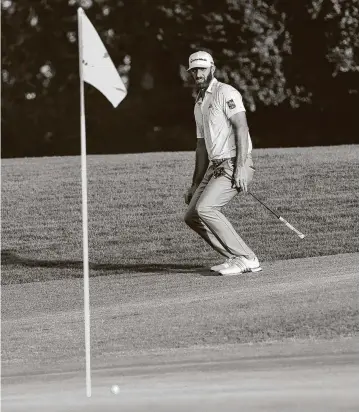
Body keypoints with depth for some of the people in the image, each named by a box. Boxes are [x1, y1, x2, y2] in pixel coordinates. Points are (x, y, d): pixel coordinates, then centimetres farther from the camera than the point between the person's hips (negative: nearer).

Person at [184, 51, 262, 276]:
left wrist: (241, 168, -26)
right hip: (214, 168, 9)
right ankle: (235, 256, 8)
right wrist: (195, 185, 25)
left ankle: (246, 259, -16)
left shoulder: (226, 93, -7)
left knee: (205, 208, -22)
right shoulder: (199, 104, 21)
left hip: (235, 166, -9)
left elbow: (242, 128, -17)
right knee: (192, 216, 5)